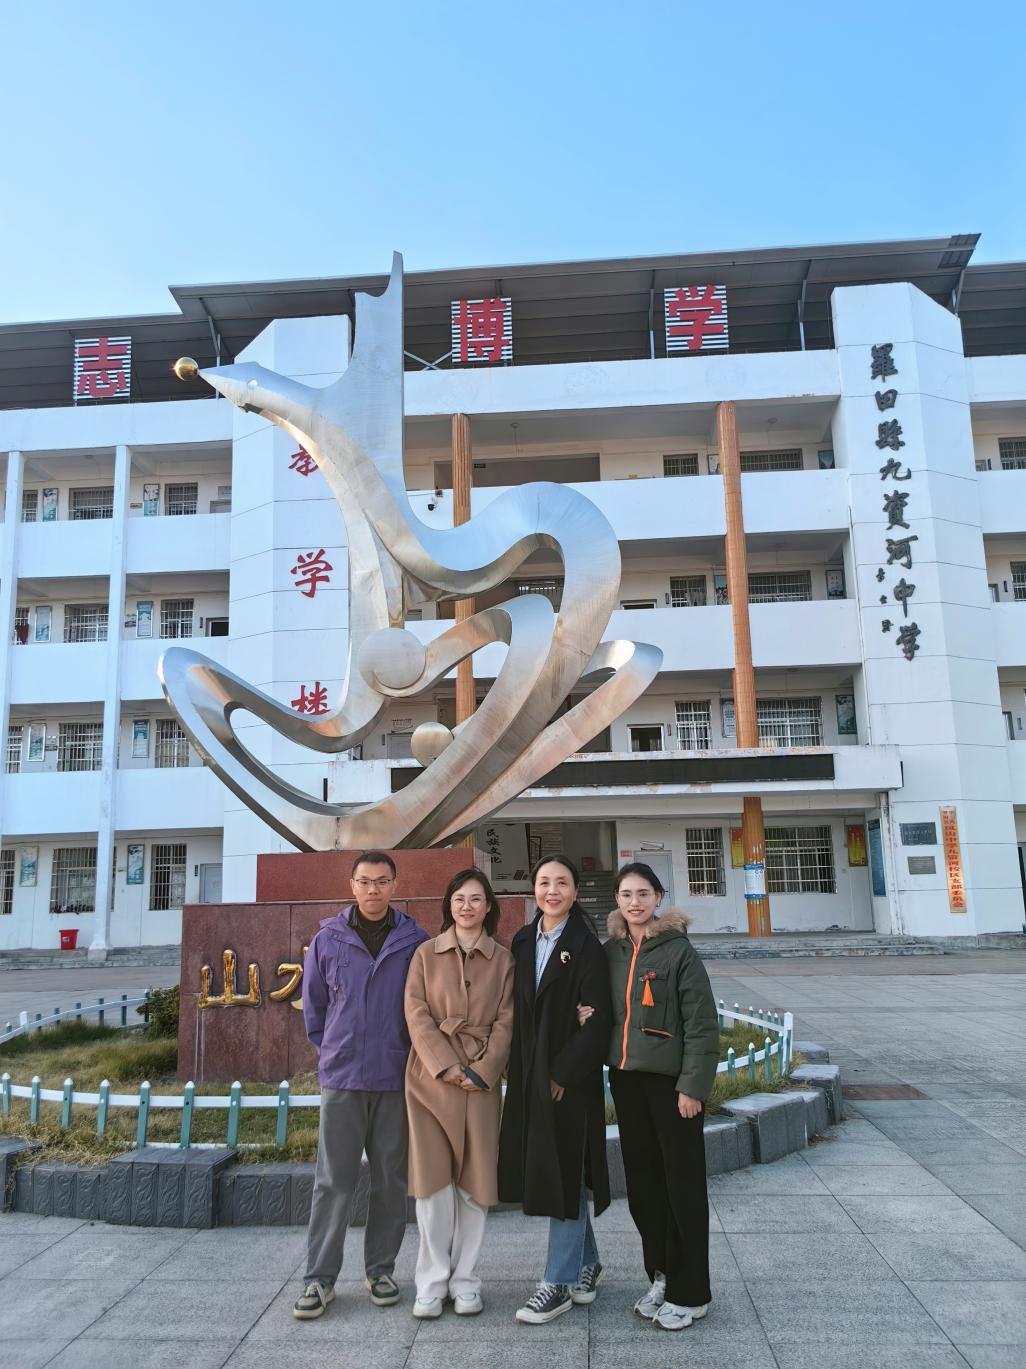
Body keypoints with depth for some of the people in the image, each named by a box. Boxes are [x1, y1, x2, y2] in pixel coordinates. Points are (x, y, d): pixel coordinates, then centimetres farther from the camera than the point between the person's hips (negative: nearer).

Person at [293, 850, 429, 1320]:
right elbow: (313, 1005, 11)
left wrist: (414, 1056, 5)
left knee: (390, 1179, 10)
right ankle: (320, 1277, 16)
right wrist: (330, 1052, 12)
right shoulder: (327, 941, 0)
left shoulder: (415, 941, -2)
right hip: (341, 1077, 0)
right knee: (333, 1180, 5)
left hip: (397, 1079, 0)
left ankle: (380, 1269, 26)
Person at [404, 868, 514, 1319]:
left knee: (474, 1180, 5)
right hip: (431, 1076, 0)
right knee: (432, 1180, 2)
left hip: (482, 1079, 1)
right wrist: (447, 1066, -12)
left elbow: (506, 1021, 2)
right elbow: (417, 1015, -2)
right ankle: (433, 1281, 14)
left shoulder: (503, 960, 6)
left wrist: (483, 1071, -11)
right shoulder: (426, 953, 4)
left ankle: (465, 1280, 18)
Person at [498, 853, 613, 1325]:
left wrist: (565, 1072, -16)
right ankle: (586, 1262, 33)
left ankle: (560, 1282, 15)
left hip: (570, 1076, -6)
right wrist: (519, 1070, 1)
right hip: (528, 1074, 6)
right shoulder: (522, 941, 7)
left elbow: (597, 1018, -14)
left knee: (563, 1173, 2)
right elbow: (516, 1008, 10)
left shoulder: (586, 946, -10)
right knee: (546, 1171, 15)